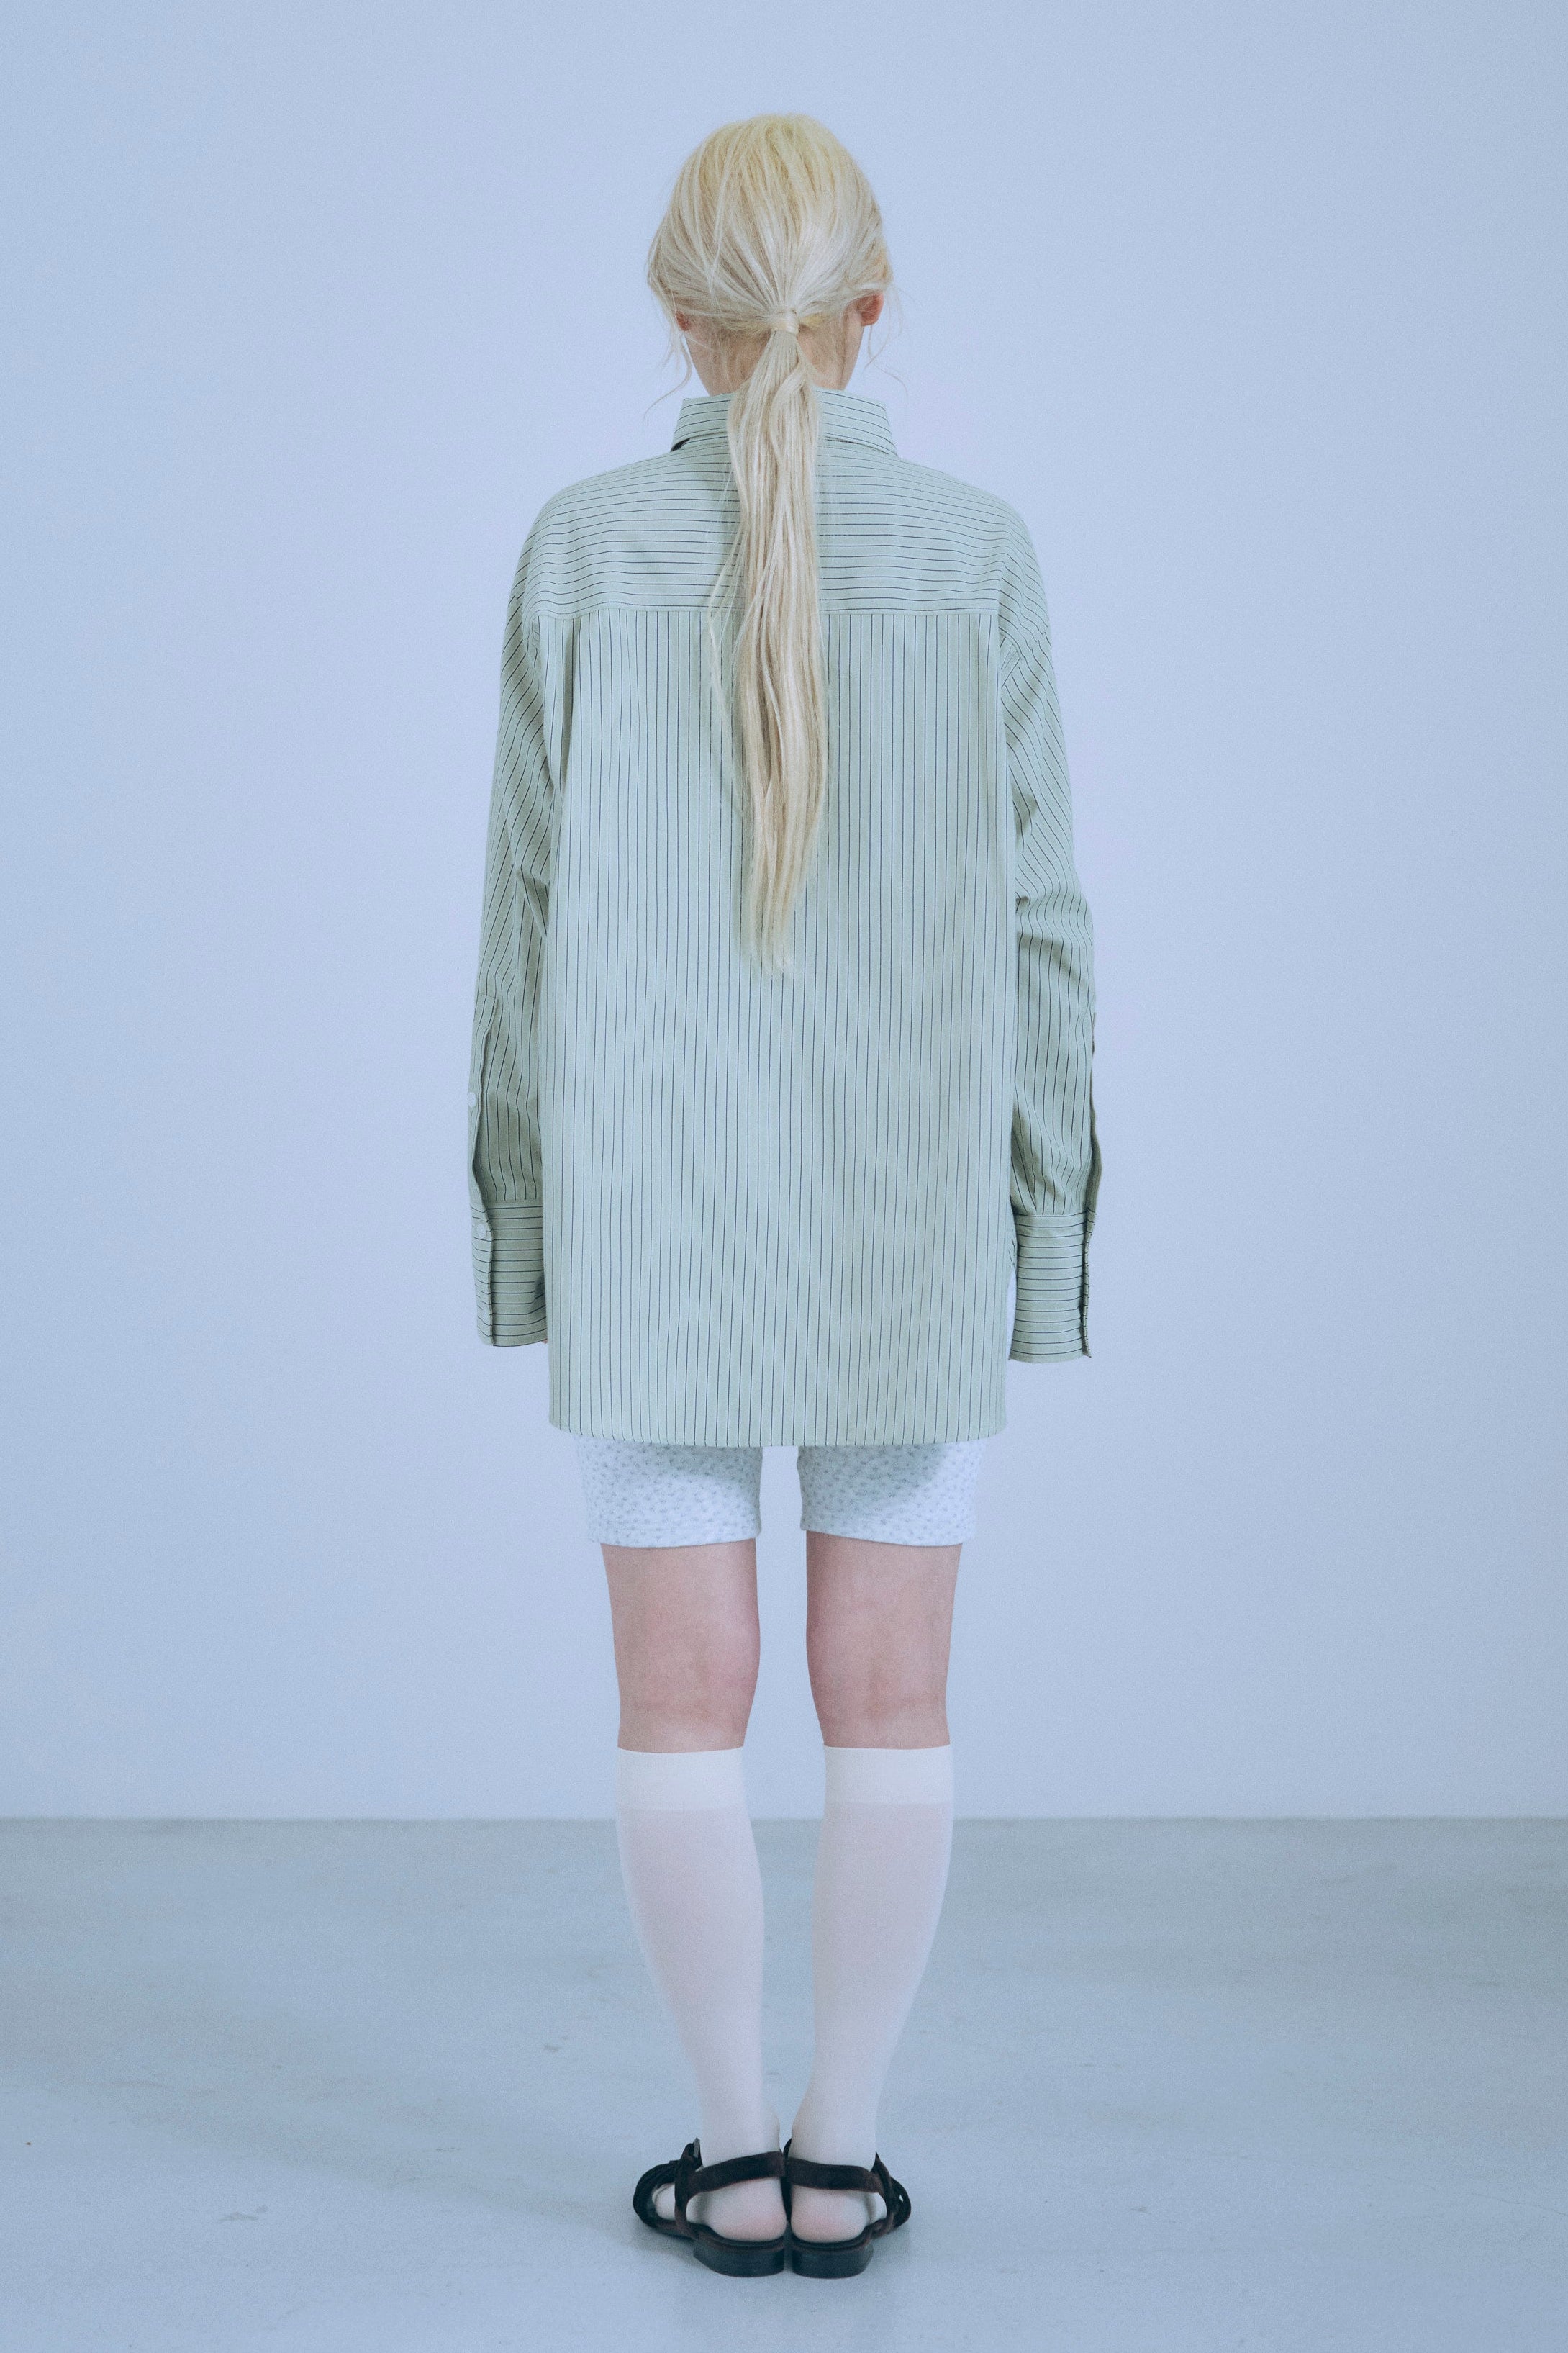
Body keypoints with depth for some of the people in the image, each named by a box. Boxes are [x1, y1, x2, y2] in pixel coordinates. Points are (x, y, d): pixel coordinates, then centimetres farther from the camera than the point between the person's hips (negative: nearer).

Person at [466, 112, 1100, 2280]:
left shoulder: (586, 550, -4)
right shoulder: (979, 553, -3)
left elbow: (530, 904, -2)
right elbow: (1038, 910, -2)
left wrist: (521, 1213, 6)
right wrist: (1049, 1205, 6)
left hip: (654, 1205, 0)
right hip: (911, 1205, 1)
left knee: (685, 1693, 7)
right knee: (890, 1693, 8)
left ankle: (735, 2160, 15)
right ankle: (842, 2160, 15)